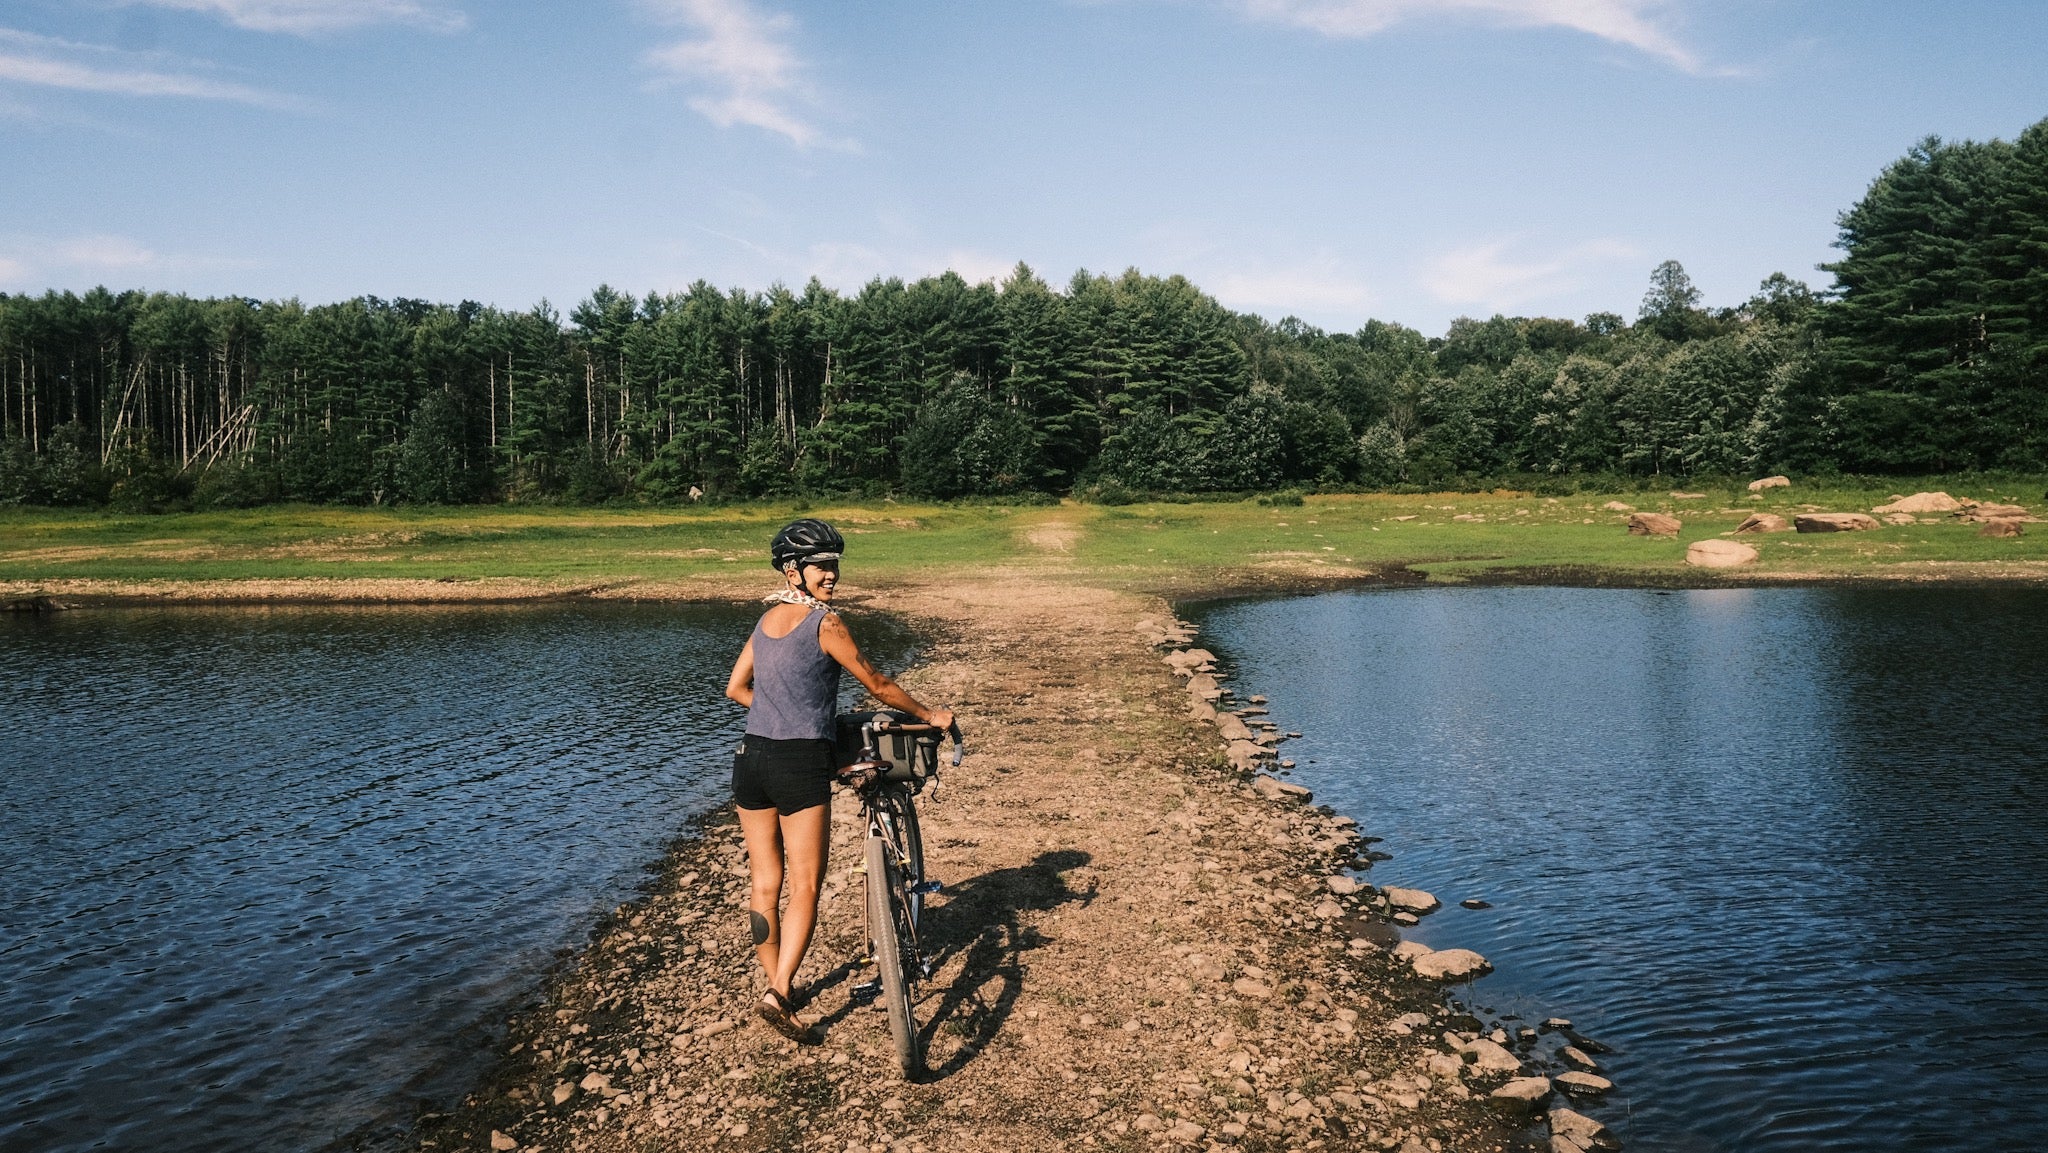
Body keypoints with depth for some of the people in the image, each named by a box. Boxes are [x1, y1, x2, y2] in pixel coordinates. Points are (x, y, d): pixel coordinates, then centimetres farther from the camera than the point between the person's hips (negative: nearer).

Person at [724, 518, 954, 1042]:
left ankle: (778, 984, 26)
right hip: (801, 764, -7)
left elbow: (736, 688, 19)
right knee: (805, 887, -1)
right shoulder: (825, 623, -10)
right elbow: (877, 685, -4)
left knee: (765, 884, 14)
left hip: (752, 758, 7)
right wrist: (930, 715, 9)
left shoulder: (767, 619, 12)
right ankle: (778, 994, -10)